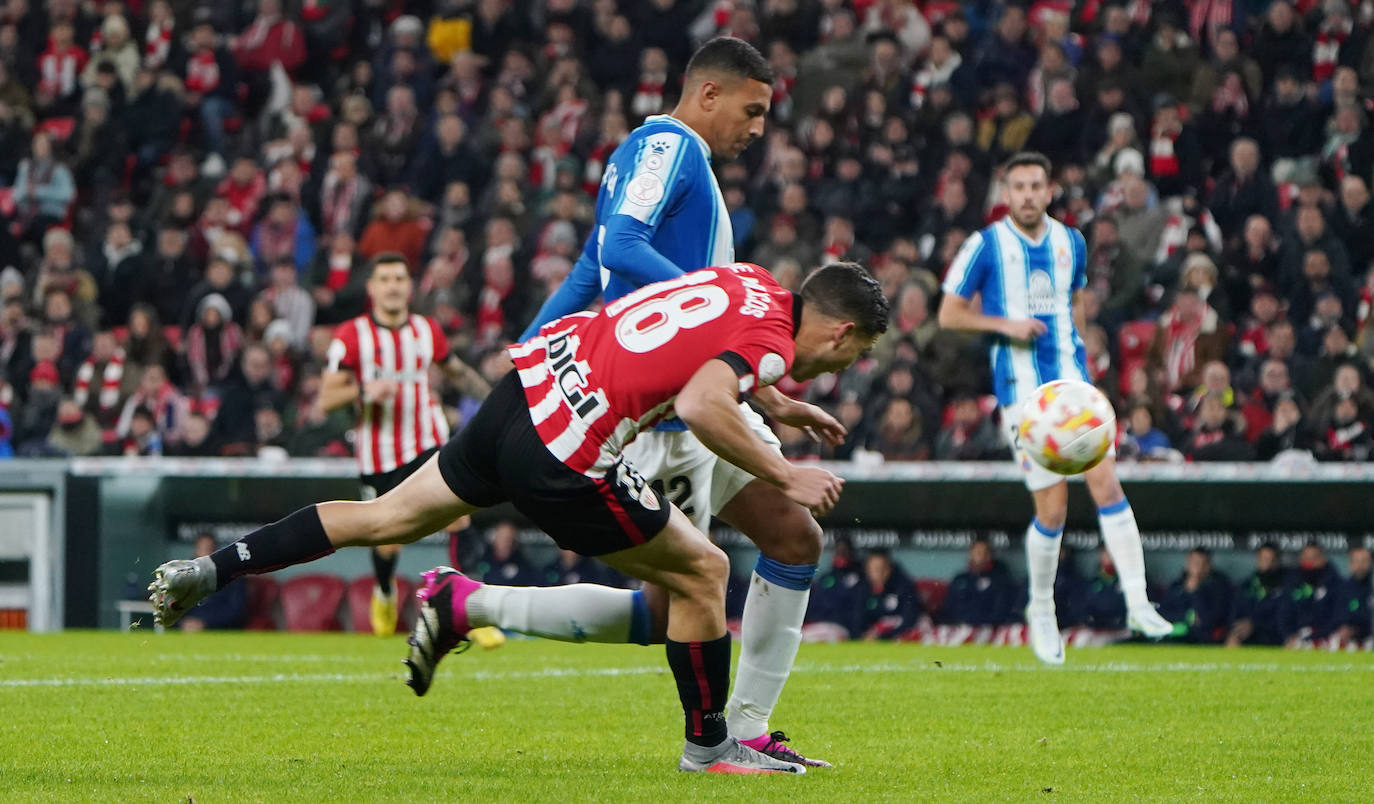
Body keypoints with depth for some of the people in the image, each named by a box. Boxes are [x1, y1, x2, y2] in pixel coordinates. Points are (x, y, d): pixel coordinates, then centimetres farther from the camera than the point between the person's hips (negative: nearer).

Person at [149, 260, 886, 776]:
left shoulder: (749, 281, 12)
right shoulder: (772, 338, -11)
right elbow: (701, 407, -29)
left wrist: (776, 404, 36)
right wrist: (783, 476, -21)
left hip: (526, 383, 8)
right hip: (567, 456, -8)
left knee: (387, 518, 20)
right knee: (701, 574, 2)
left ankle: (208, 571, 22)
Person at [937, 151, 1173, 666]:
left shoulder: (1070, 243, 10)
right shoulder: (985, 246, -3)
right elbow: (948, 315, 0)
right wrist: (1005, 325, -13)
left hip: (1072, 383, 3)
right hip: (1023, 392, -3)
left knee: (1106, 482, -13)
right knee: (1052, 509, -5)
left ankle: (1137, 603, -12)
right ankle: (1041, 612, 16)